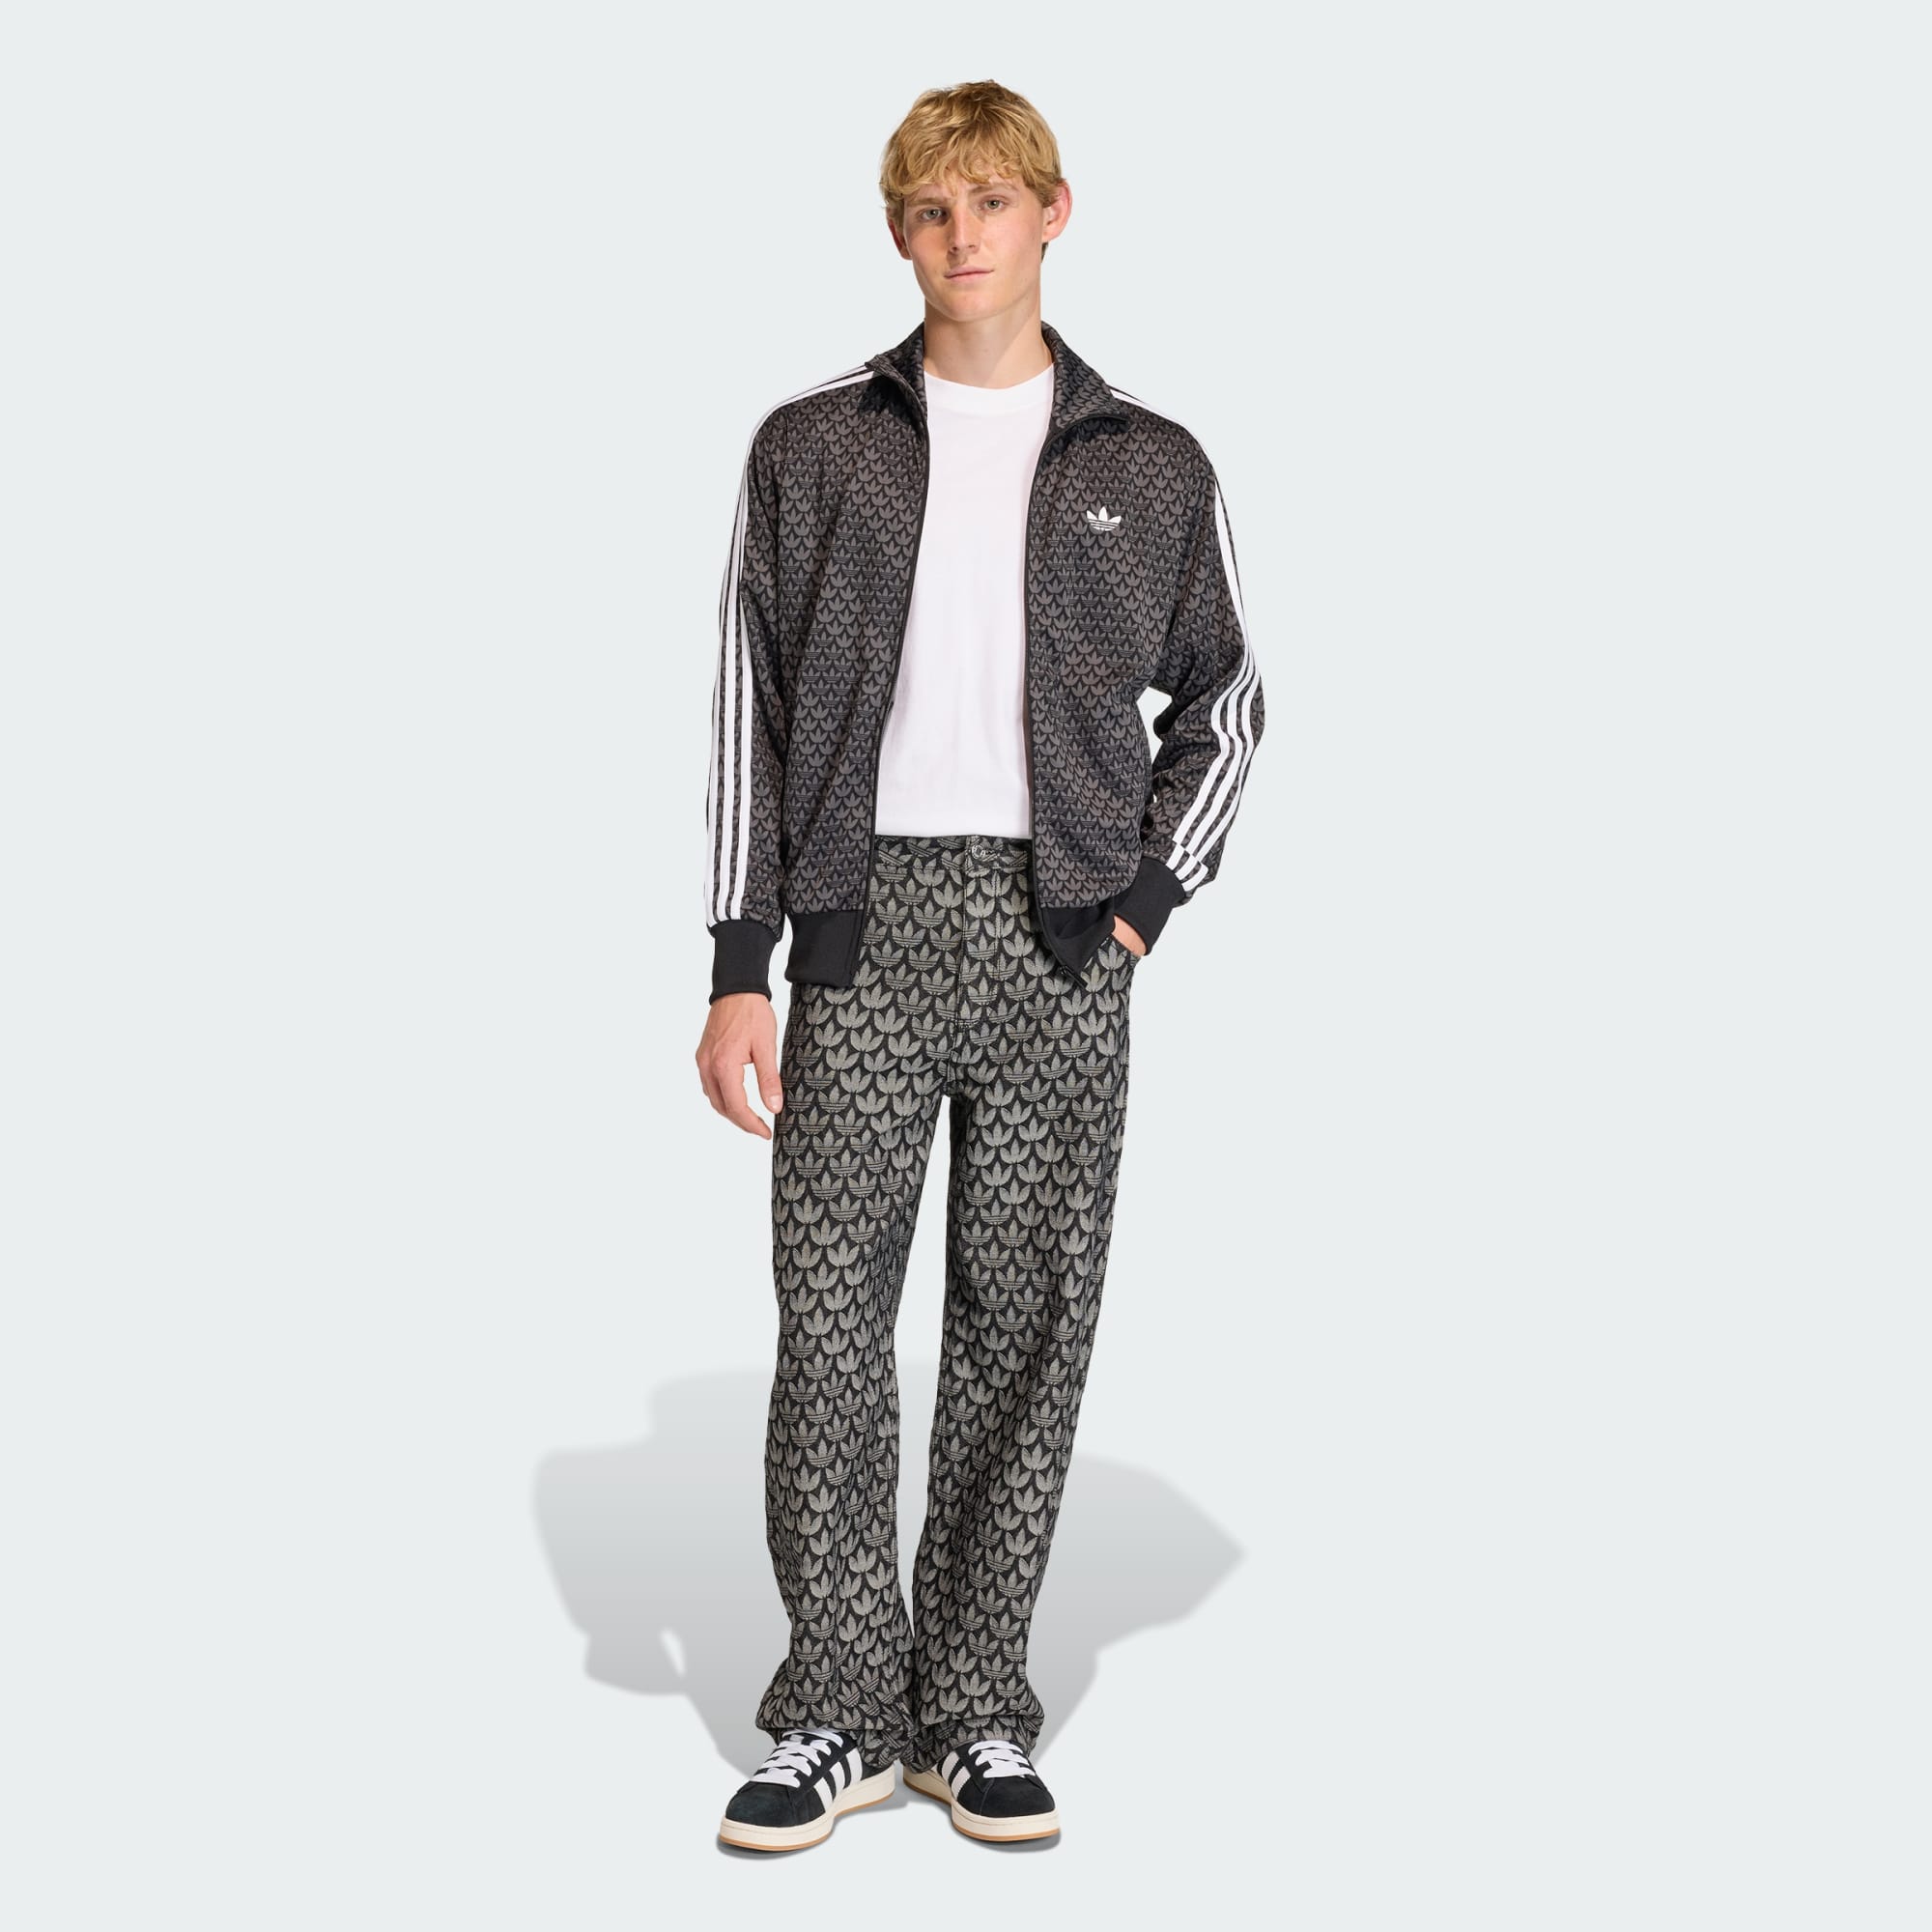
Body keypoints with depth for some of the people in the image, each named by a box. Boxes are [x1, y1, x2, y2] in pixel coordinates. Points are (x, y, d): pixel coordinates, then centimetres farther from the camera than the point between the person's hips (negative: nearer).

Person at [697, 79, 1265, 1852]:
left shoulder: (1150, 466, 9)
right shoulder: (814, 447, 8)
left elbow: (1224, 704, 17)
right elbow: (750, 709, 6)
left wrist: (1145, 900, 3)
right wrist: (739, 967, -1)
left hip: (1059, 934, 1)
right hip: (863, 920, 0)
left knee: (1027, 1318, 3)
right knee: (831, 1309, -3)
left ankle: (980, 1713, 14)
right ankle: (844, 1713, 8)